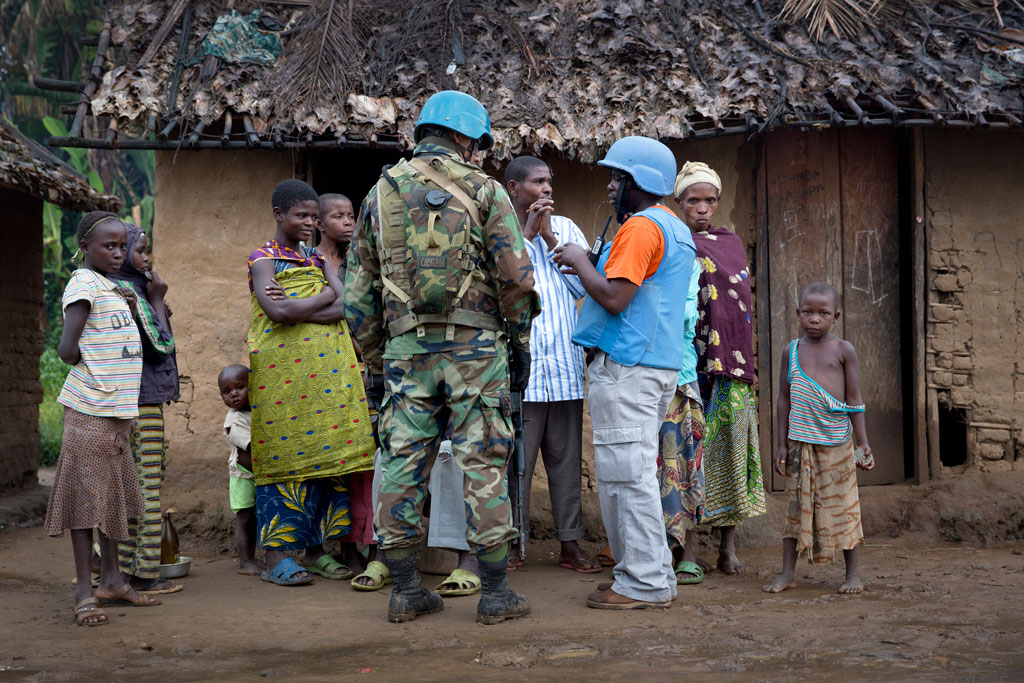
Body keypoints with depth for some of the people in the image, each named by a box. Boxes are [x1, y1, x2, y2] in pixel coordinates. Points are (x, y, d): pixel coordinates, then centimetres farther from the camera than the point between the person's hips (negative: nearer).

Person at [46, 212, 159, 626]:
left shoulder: (112, 287, 16)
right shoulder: (84, 285, -12)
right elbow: (68, 351, -19)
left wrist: (131, 310, 8)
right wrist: (93, 366, -2)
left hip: (119, 408, 9)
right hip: (92, 409, -9)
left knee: (114, 494, 14)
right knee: (88, 496, -4)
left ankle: (112, 580, 24)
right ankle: (84, 593, 1)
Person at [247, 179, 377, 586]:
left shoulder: (319, 260, 18)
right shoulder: (263, 258, 0)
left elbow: (348, 306, 1)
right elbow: (278, 312, -17)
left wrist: (298, 307, -10)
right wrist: (324, 297, -5)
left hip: (326, 371, 6)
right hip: (281, 372, -5)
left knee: (325, 454, 3)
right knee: (283, 456, -5)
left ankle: (316, 550, 11)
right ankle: (276, 556, 0)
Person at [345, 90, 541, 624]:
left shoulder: (381, 193, 12)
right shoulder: (483, 189, 1)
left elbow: (358, 292, 11)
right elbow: (515, 275, -8)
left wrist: (373, 363, 17)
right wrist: (519, 339, 6)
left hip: (405, 347, 3)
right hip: (474, 345, -3)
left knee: (403, 463, 8)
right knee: (483, 465, 2)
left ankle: (405, 590, 13)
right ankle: (495, 591, 6)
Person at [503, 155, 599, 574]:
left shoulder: (565, 228, 14)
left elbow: (586, 286, 3)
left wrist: (550, 237, -2)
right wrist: (524, 234, -9)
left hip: (565, 366, 3)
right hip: (517, 367, -3)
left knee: (566, 459, 6)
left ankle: (570, 543, 13)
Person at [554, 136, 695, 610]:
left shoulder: (641, 226, -12)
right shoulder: (676, 229, 21)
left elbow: (614, 298, -19)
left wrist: (580, 262, -5)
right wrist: (590, 267, 19)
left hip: (627, 369, -10)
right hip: (661, 364, 10)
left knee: (626, 473, -7)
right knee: (636, 474, 14)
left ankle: (643, 584, -4)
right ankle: (654, 576, 18)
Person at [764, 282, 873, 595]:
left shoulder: (843, 350, 1)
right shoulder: (792, 351, 7)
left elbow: (854, 400, 2)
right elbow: (785, 399, 10)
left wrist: (863, 443, -1)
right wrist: (782, 444, 7)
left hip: (835, 440, -2)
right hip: (801, 440, 2)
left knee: (842, 504, 2)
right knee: (797, 504, 5)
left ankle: (853, 574, 11)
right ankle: (787, 574, 11)